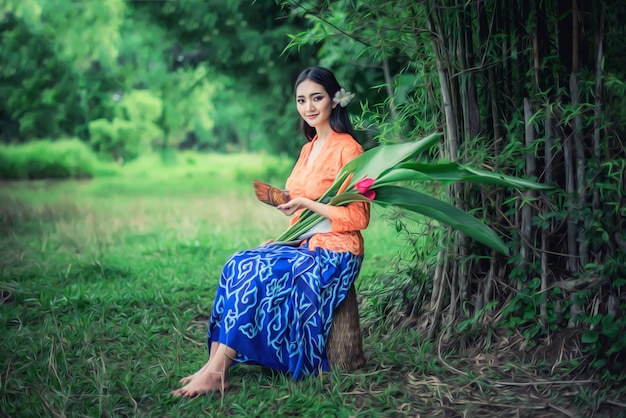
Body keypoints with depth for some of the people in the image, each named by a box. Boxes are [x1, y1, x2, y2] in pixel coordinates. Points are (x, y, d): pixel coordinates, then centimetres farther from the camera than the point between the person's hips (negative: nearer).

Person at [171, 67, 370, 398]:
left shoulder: (347, 149, -9)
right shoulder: (308, 149, 15)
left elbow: (358, 218, -13)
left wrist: (306, 203, -17)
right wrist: (283, 239, 3)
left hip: (334, 253, -7)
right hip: (304, 245, 7)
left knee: (253, 274, -26)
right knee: (236, 265, -17)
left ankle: (217, 370, -23)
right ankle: (215, 365, -21)